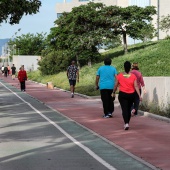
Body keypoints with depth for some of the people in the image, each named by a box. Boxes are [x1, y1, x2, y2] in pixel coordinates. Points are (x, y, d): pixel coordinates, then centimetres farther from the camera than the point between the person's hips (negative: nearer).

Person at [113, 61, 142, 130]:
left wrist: (113, 92, 20)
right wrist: (139, 96, -7)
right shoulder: (133, 76, -4)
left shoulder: (120, 75, -4)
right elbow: (136, 86, -9)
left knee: (124, 109, -4)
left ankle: (126, 123, -22)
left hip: (122, 94, -2)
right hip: (131, 95, 2)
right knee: (129, 109, 17)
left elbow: (116, 85, 4)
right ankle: (127, 123, 28)